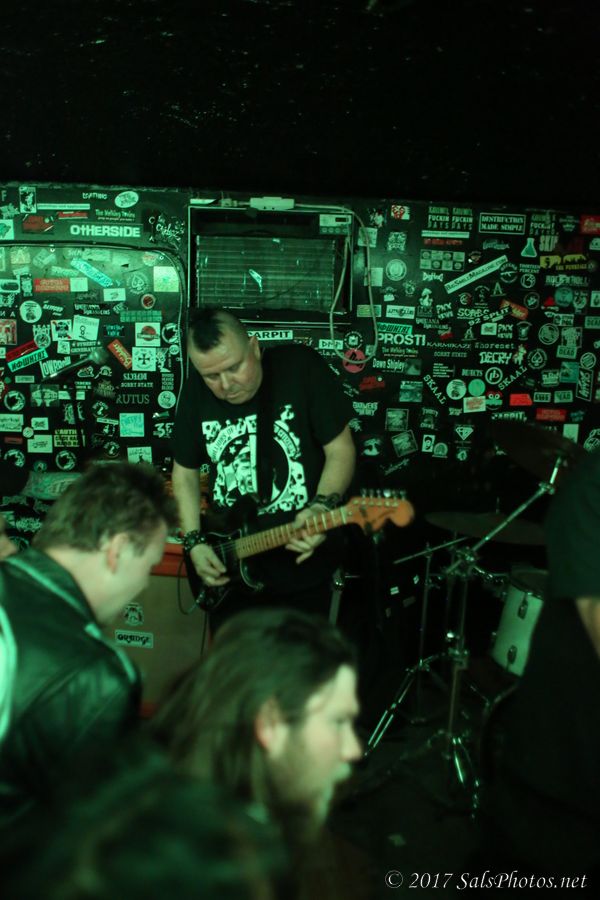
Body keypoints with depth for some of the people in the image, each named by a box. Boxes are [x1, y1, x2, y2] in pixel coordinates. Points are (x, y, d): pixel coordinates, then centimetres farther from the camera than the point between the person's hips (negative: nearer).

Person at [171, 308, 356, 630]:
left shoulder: (301, 366, -14)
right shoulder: (195, 392, -3)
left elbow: (340, 450, -11)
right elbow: (185, 472, 7)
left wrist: (321, 507, -26)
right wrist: (194, 542, -3)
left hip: (302, 565, -3)